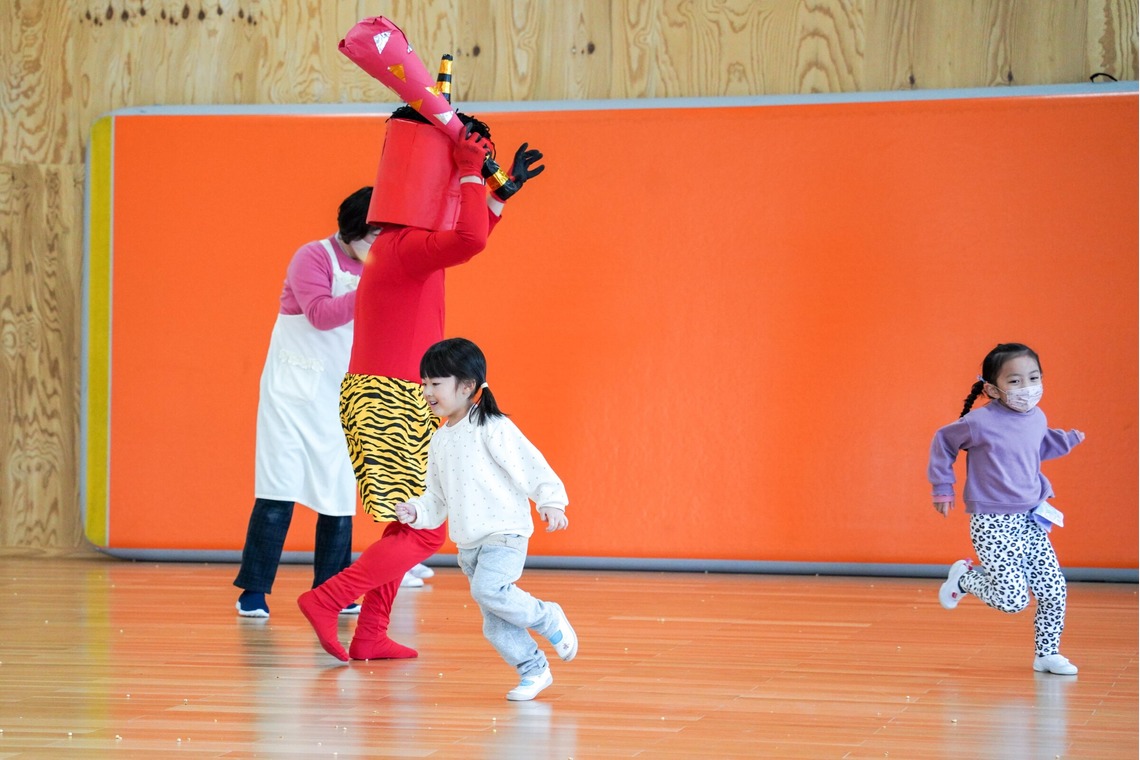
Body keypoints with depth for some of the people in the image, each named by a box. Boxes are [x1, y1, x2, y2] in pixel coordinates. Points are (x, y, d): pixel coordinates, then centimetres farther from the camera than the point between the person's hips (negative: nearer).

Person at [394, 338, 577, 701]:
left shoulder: (492, 428, -10)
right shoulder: (439, 441, 13)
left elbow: (530, 465, -14)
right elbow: (436, 498, 18)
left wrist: (550, 501, -23)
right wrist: (416, 511, 0)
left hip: (504, 533, -7)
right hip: (468, 542, 7)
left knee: (488, 589, -29)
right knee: (495, 624, 7)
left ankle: (548, 619, -7)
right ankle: (534, 671, 22)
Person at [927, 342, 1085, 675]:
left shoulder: (1037, 419, 4)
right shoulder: (980, 422, -15)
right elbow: (943, 442, 3)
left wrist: (1067, 439, 11)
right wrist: (942, 487, 7)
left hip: (1031, 521, 6)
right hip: (992, 525, -6)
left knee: (1054, 591, 0)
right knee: (1013, 600, -11)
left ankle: (1048, 654, 19)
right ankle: (963, 577, 16)